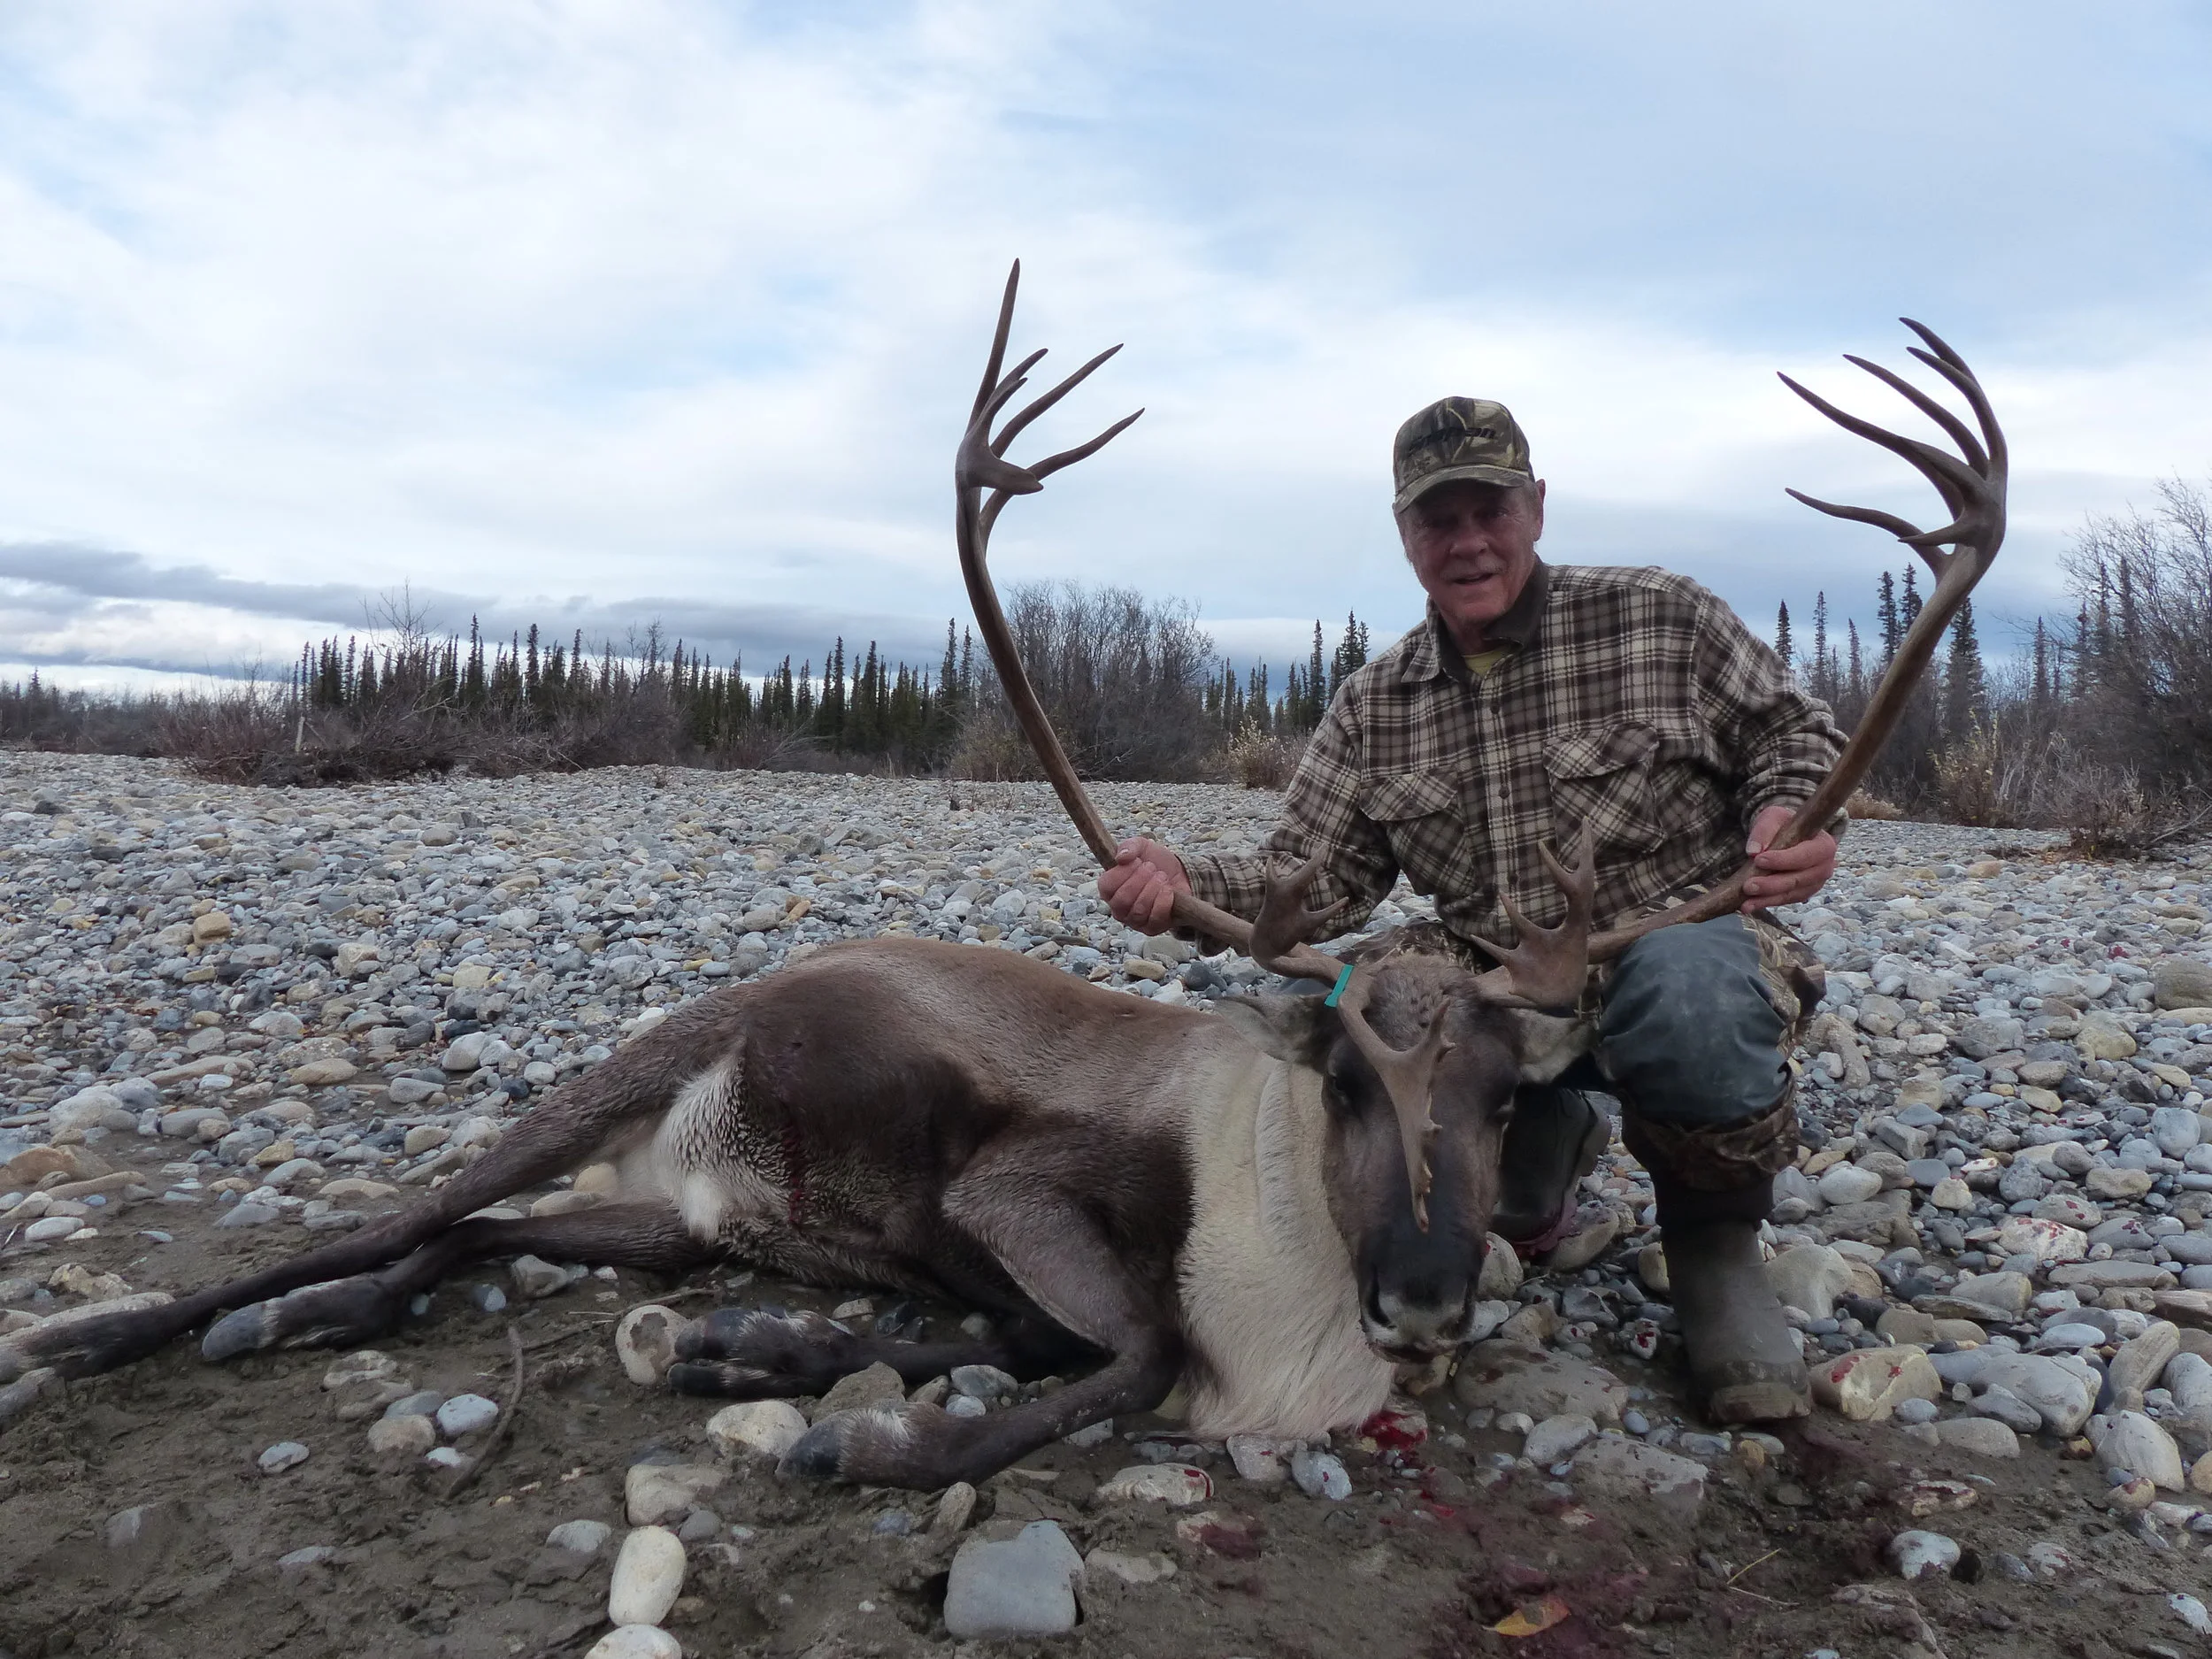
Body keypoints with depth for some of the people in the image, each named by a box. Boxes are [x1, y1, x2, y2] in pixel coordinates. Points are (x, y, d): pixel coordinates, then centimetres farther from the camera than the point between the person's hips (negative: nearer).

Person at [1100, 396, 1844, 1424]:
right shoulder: (1374, 707, 4)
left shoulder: (1662, 621, -4)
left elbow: (1790, 729, 7)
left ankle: (1712, 1233, -4)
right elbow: (1314, 878, -2)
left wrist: (1790, 810, -18)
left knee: (1684, 991, -39)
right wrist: (1186, 883, -21)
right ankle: (1542, 1142, 11)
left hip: (1686, 947, -3)